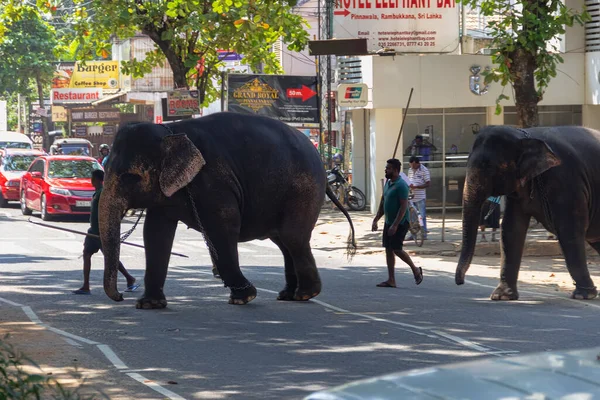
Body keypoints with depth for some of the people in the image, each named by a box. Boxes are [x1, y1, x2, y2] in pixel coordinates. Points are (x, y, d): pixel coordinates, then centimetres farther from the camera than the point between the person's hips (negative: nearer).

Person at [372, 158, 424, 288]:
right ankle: (391, 280, 9)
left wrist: (395, 225, -25)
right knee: (388, 250, 6)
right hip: (388, 222, 9)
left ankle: (415, 270, 11)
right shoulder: (388, 183, 12)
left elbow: (404, 206, -22)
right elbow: (383, 203, 19)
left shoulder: (401, 185, -17)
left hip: (400, 223, -9)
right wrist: (376, 220, 15)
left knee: (396, 249, -10)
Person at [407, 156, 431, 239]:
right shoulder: (410, 170, 12)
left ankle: (424, 234, 4)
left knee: (422, 216, -2)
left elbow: (428, 184, -11)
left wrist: (415, 187, -20)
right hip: (411, 197, 6)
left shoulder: (424, 170, -8)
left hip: (420, 197, -6)